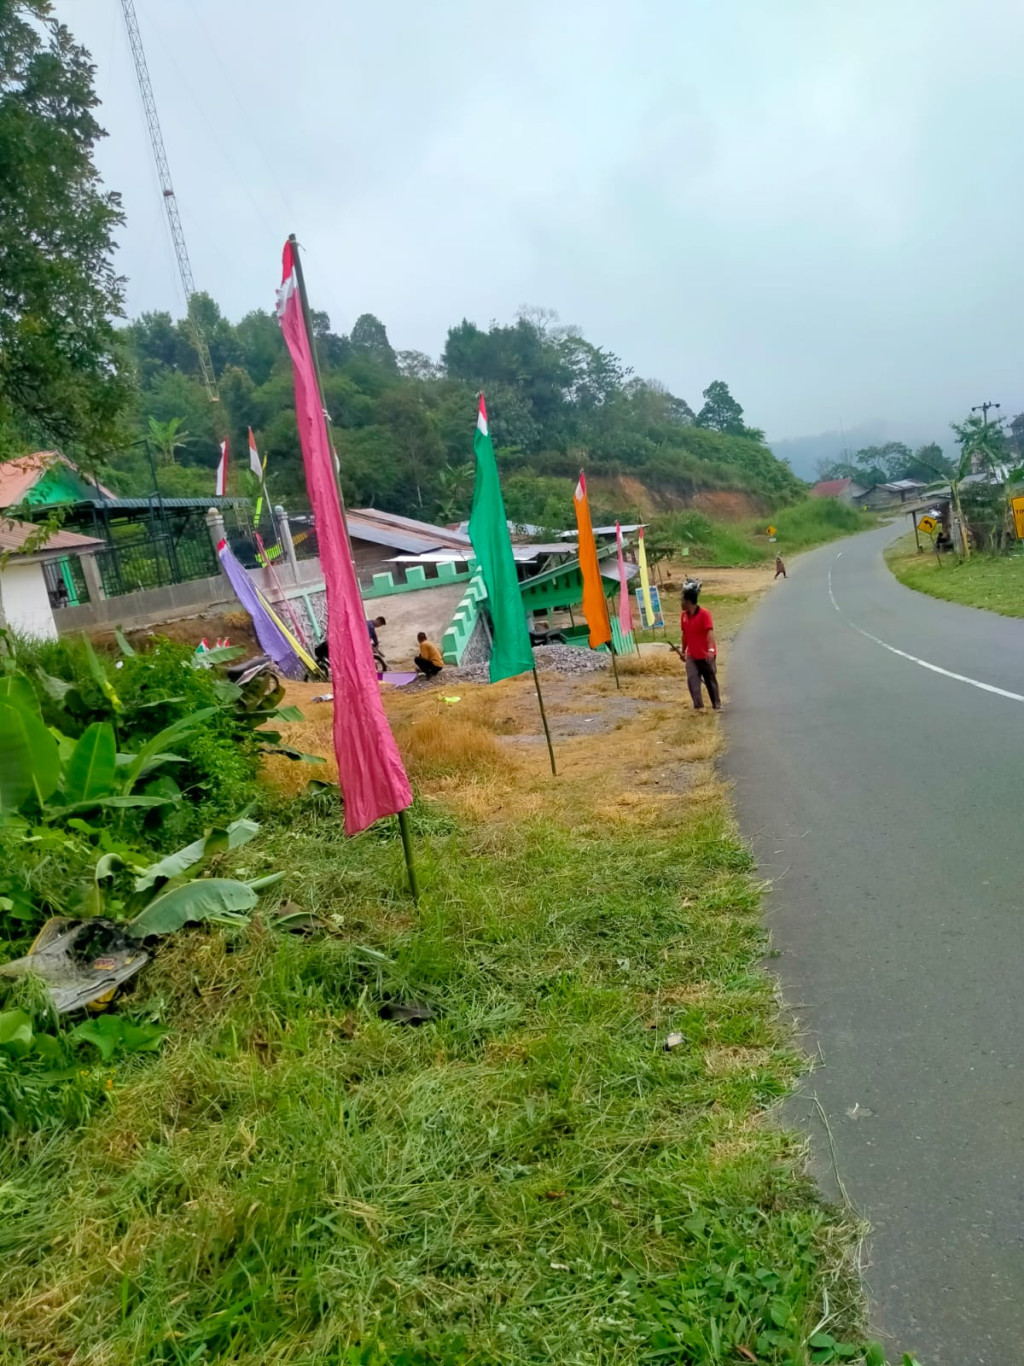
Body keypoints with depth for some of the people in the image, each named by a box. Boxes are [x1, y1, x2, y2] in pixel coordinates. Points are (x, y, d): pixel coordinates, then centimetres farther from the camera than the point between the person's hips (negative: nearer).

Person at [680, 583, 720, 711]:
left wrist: (711, 649, -36)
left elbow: (710, 632, -25)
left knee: (711, 681, 9)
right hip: (691, 656, 5)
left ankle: (717, 705, 24)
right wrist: (683, 651, 19)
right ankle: (698, 706, -11)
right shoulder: (684, 615, 4)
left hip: (706, 655, -5)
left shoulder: (704, 613, -15)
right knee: (692, 679, -11)